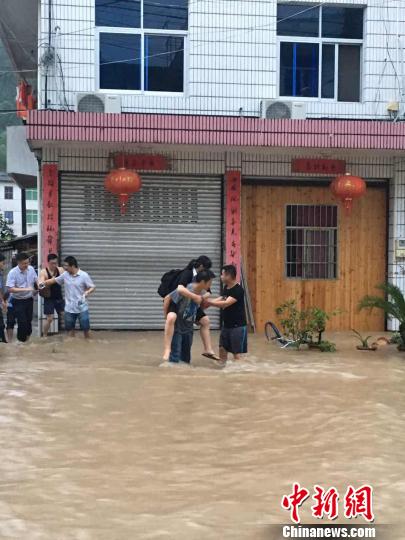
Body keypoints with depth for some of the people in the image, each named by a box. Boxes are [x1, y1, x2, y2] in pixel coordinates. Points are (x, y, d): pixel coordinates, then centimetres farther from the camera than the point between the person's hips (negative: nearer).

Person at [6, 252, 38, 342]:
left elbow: (36, 280, 11)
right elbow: (10, 289, -23)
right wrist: (25, 289, -30)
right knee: (22, 322, -5)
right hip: (18, 301, -5)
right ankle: (21, 341, 11)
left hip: (29, 299, 5)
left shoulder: (31, 269, -5)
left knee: (29, 320, 15)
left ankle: (27, 338, 34)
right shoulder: (12, 273, -20)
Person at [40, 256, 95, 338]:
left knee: (85, 328, 3)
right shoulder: (65, 275, 1)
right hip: (69, 308, 4)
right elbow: (54, 280, 15)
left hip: (82, 308, -4)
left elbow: (92, 287, -9)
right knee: (70, 328, 12)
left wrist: (87, 292, -28)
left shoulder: (84, 275, -11)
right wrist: (43, 283, 8)